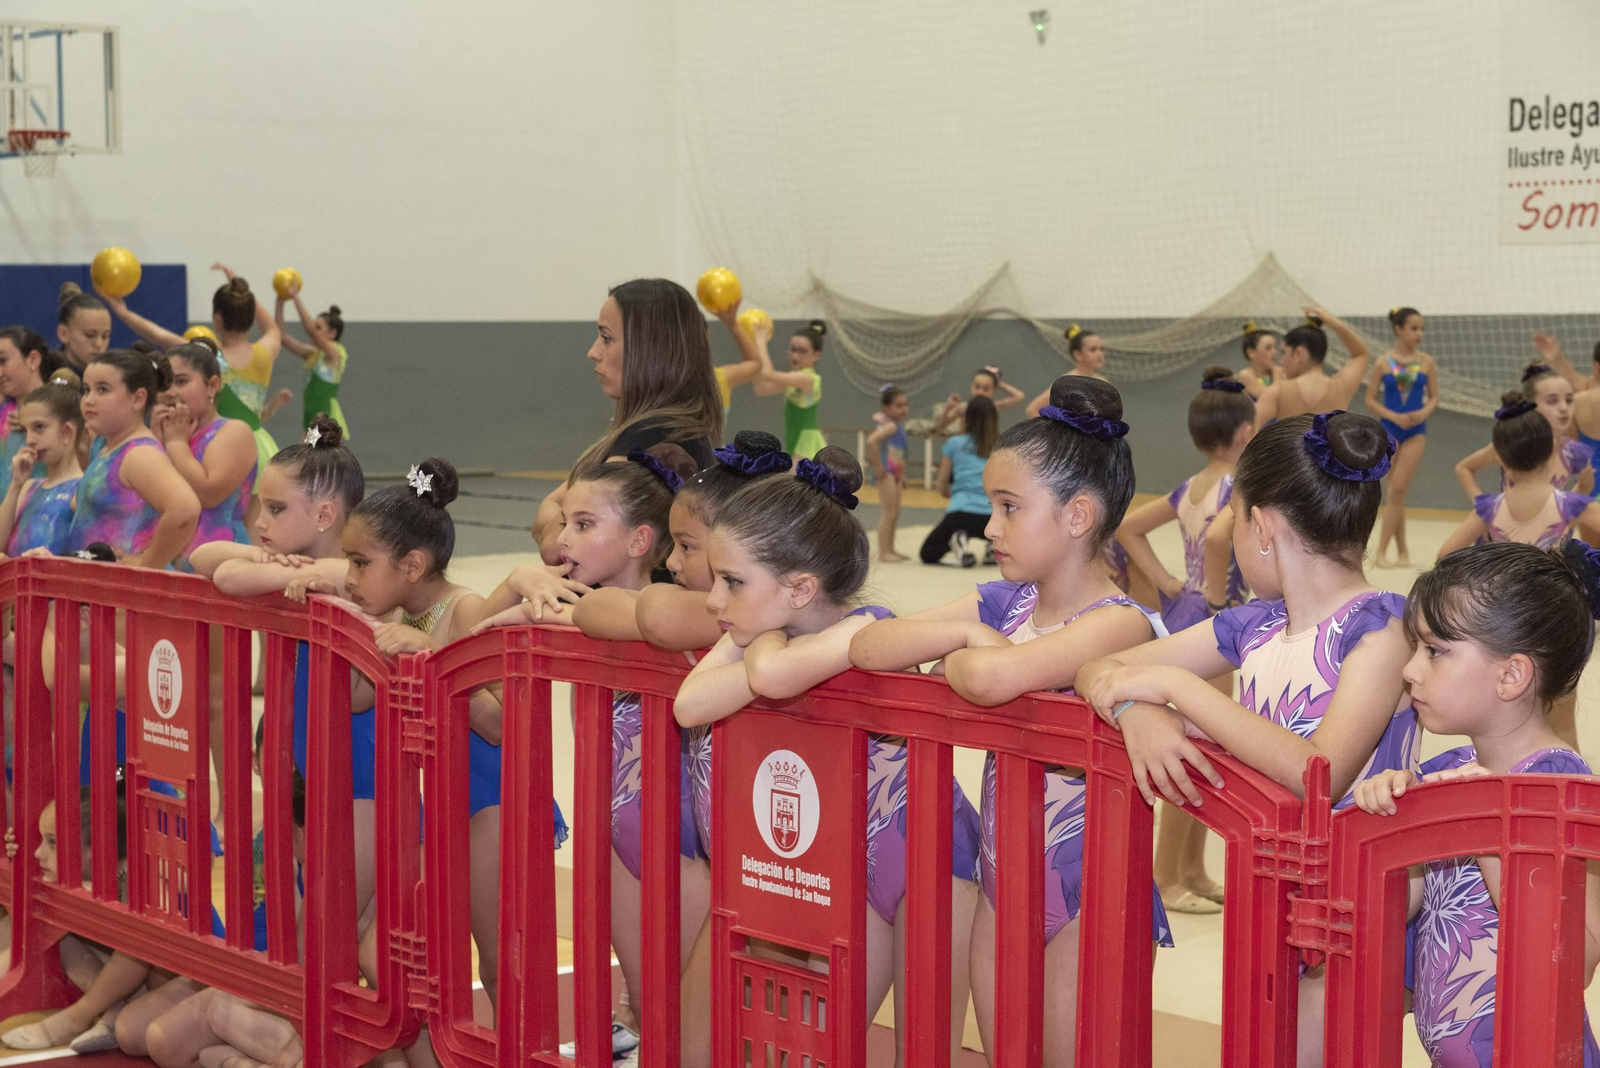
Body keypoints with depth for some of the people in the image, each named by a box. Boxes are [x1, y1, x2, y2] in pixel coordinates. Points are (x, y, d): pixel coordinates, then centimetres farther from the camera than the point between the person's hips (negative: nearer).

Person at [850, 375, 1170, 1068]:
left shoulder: (1120, 622, -20)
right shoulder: (1005, 602, 5)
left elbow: (991, 677, -37)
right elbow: (866, 647, -2)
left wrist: (952, 659, -15)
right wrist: (966, 631, -15)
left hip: (1083, 888, -7)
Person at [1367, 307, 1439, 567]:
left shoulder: (1426, 362, 1)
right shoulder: (1384, 363, -2)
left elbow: (1434, 397, 6)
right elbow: (1370, 400, -1)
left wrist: (1424, 412, -14)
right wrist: (1394, 417, -15)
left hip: (1416, 431, 0)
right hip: (1390, 429, 0)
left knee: (1397, 490, -8)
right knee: (1396, 492, 3)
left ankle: (1382, 551, -3)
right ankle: (1402, 551, 12)